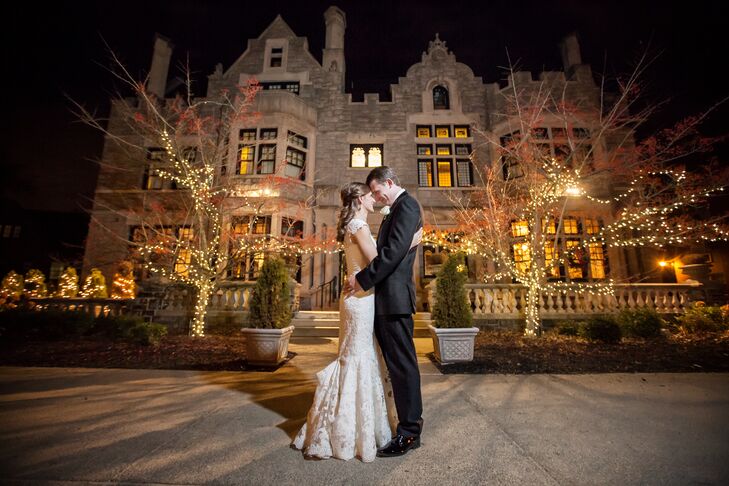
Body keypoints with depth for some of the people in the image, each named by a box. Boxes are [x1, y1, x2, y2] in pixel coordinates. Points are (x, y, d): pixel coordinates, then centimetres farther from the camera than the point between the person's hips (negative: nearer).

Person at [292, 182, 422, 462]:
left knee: (363, 357, 17)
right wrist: (409, 244, -12)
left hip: (359, 297, 10)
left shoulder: (353, 225, 16)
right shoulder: (358, 224, -13)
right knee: (356, 359, 0)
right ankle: (344, 432, 16)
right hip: (361, 299, -10)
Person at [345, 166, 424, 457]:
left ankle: (410, 432, 14)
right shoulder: (396, 209, 22)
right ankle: (406, 419, 32)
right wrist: (362, 277, 10)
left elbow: (395, 250, -20)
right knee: (393, 361, 16)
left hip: (395, 297, -10)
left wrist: (363, 279, -15)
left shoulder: (406, 205, -8)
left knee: (402, 363, 0)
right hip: (384, 298, 10)